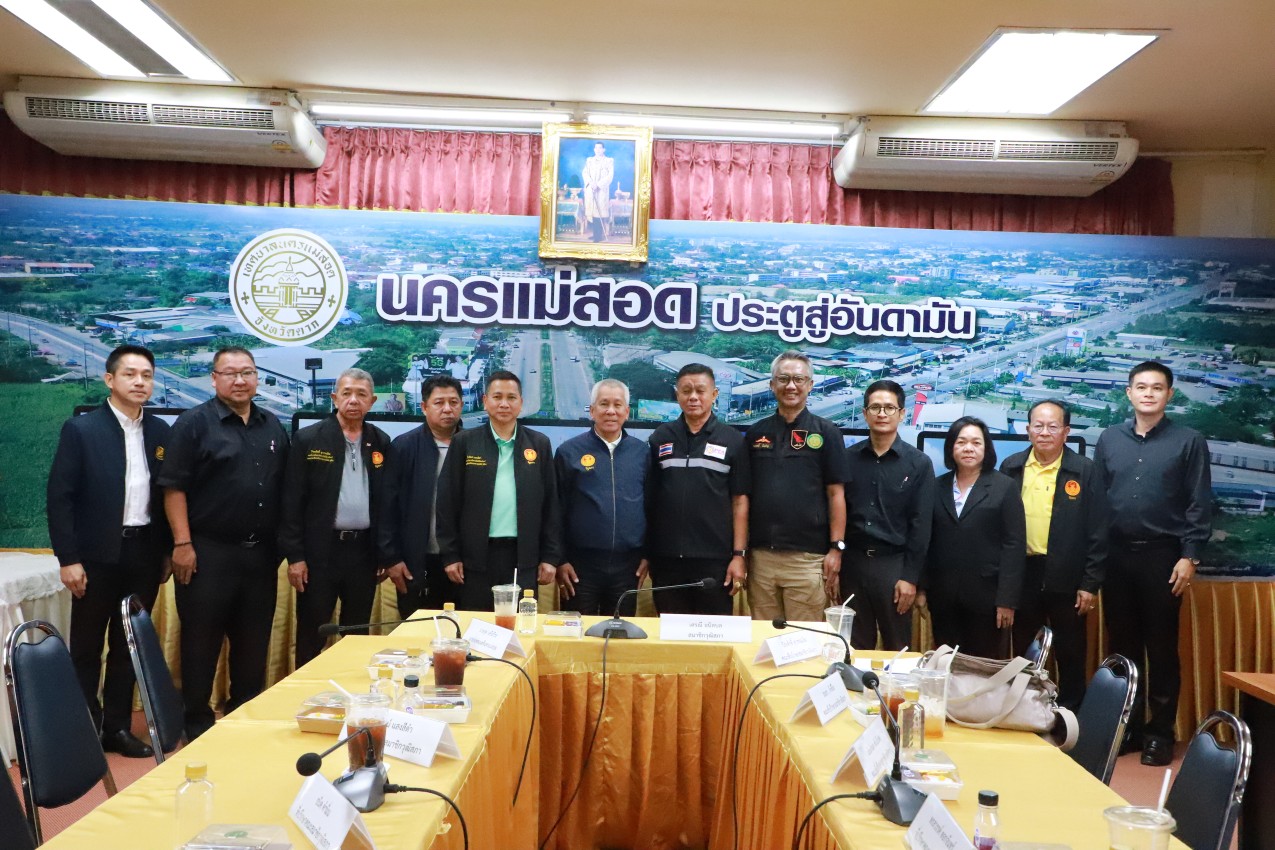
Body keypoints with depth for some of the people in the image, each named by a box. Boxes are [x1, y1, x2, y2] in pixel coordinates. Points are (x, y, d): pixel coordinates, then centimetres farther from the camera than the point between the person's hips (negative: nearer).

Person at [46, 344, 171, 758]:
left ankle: (118, 727, 24)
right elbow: (59, 497, -8)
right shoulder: (80, 429, -6)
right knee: (87, 647, 8)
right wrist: (68, 559, -12)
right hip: (97, 554, -3)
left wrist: (168, 551, 7)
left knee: (130, 646, 12)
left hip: (144, 553, 4)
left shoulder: (160, 431, 6)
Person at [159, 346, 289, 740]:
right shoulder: (194, 423, -4)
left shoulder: (273, 427, 12)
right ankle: (197, 721, 17)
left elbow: (284, 489, 16)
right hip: (208, 552, -5)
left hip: (261, 554, 5)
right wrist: (182, 544, -14)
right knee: (201, 641, 4)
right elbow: (174, 487, -9)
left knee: (254, 640, 13)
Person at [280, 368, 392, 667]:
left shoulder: (381, 442, 6)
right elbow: (293, 501, -4)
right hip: (320, 549, -3)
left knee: (357, 635, 12)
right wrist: (294, 555, -8)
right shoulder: (308, 439, -3)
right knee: (310, 635, 5)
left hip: (364, 550, 3)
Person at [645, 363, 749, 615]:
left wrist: (739, 555, -5)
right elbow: (648, 497, 9)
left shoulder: (732, 440, 1)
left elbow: (740, 501, 0)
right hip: (665, 557, 2)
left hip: (715, 558, -2)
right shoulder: (660, 438, 6)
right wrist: (644, 552, 5)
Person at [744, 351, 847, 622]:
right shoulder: (756, 433, 10)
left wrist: (836, 548, -6)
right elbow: (744, 494, 12)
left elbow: (836, 494, 0)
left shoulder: (825, 433, 1)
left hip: (807, 556, -3)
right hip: (760, 554, 3)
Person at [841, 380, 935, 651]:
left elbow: (920, 525, -3)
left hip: (893, 564, -2)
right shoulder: (848, 458, 5)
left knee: (897, 648, 7)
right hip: (852, 562, 2)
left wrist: (911, 577, -8)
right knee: (854, 647, 10)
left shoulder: (918, 463, -1)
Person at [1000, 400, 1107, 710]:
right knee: (1022, 654, 13)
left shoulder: (1084, 471, -3)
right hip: (1021, 574, 2)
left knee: (1070, 655, 9)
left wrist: (1090, 584, -7)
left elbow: (1098, 533, -4)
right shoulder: (1011, 467, 4)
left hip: (1066, 578, -2)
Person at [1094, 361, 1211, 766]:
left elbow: (1199, 504, -2)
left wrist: (1189, 556, -9)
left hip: (1163, 557, -3)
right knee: (1122, 645, 10)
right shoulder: (1109, 439, 7)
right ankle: (1127, 725, 22)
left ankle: (1161, 730, 15)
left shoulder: (1189, 441, 0)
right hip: (1116, 555, 3)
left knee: (1161, 647, 4)